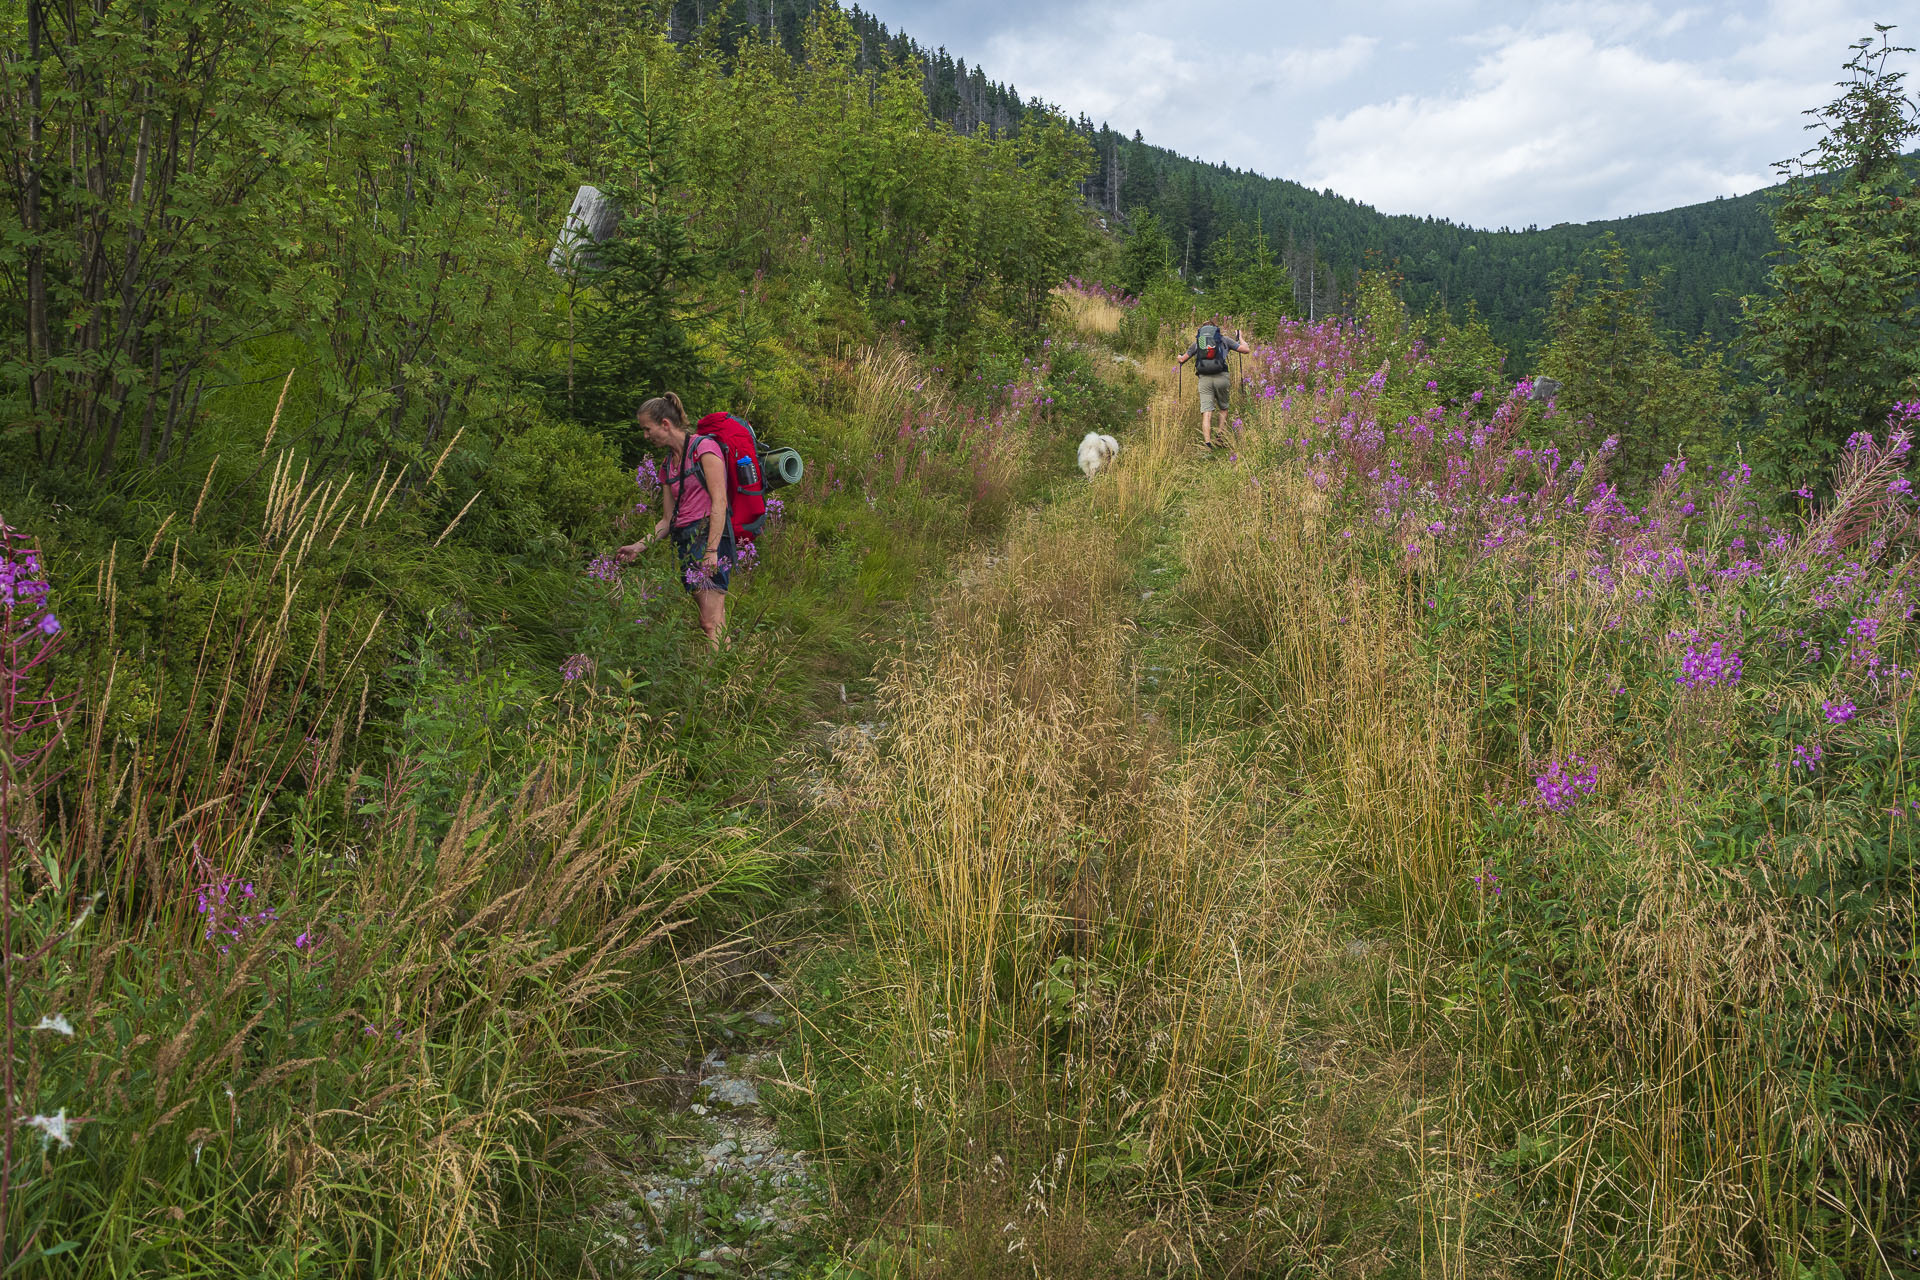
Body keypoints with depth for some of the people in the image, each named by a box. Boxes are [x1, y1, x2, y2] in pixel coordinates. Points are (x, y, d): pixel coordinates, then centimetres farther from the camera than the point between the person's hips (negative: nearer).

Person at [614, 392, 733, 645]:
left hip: (710, 535, -8)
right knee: (714, 621, 1)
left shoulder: (704, 447, -3)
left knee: (710, 621, -17)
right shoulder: (668, 465, 20)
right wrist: (638, 547, 11)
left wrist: (712, 550, -20)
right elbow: (667, 520, 22)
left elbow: (719, 503, -12)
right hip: (684, 539, 8)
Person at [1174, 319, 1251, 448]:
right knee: (1223, 408, 20)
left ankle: (1207, 442, -16)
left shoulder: (1198, 341, 18)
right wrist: (1240, 339, 31)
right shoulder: (1224, 339, 12)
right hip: (1221, 377, -1)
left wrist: (1178, 358, 47)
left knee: (1206, 412, -4)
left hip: (1204, 378, 1)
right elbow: (1246, 349, 11)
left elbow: (1183, 359, 23)